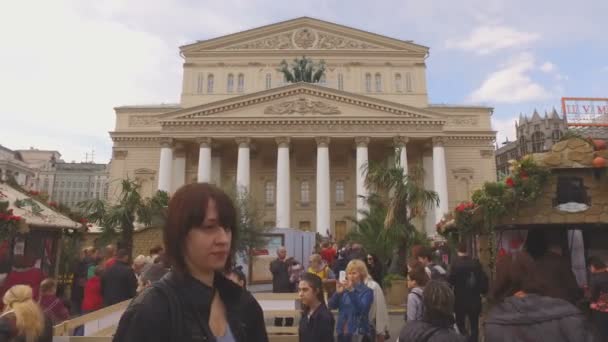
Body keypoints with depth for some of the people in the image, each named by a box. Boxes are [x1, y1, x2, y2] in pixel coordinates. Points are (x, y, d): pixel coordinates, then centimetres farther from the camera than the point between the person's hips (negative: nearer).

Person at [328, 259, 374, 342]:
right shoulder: (344, 290, 8)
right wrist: (338, 293, -17)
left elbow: (362, 309, -20)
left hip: (359, 333, -4)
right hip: (342, 332, 5)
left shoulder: (367, 291, -4)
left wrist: (352, 291, -27)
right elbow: (331, 306, 0)